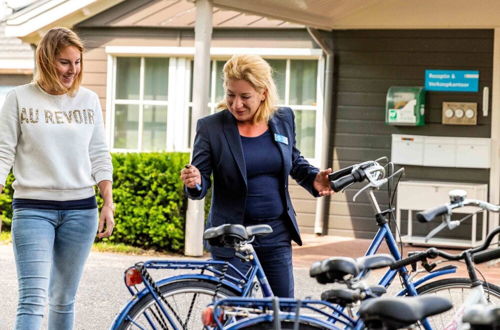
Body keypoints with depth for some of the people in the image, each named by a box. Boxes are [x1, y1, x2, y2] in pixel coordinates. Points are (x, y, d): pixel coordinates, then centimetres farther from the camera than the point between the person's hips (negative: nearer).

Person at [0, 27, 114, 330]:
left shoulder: (89, 100, 7)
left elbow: (99, 156, 11)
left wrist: (109, 204, 5)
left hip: (81, 210, 3)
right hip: (33, 209, -3)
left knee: (64, 301, 10)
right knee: (33, 300, -14)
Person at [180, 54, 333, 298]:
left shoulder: (283, 120, 2)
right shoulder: (210, 127, -8)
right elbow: (202, 184, -6)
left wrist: (313, 178, 0)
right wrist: (195, 183, -29)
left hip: (277, 233, 3)